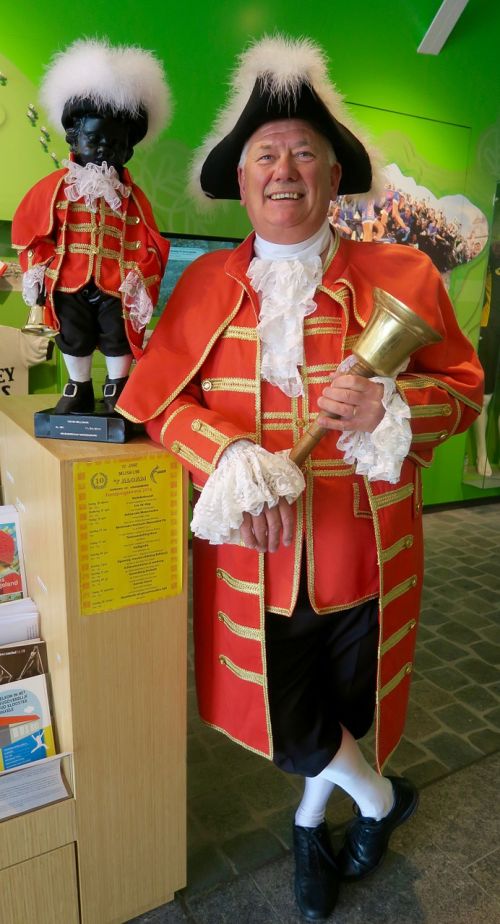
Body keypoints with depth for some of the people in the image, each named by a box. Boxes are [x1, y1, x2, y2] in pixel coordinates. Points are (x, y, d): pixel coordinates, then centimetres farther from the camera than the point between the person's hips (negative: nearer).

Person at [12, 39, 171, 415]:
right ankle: (78, 388, 30)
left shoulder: (132, 196, 0)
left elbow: (147, 245, 2)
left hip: (117, 287, 0)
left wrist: (142, 282, -5)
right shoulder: (55, 186, 0)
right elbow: (29, 230, 4)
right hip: (68, 285, 1)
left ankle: (117, 390, 29)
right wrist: (35, 274, 0)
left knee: (118, 340, 11)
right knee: (73, 340, 13)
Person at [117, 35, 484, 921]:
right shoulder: (207, 282, 1)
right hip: (254, 554, 1)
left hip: (366, 550, 0)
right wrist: (230, 461, -20)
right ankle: (380, 801, 47)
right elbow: (156, 393, -3)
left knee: (348, 703, 19)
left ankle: (311, 824, 54)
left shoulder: (400, 274, -2)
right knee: (281, 715, 11)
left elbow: (463, 387, 2)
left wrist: (388, 405, -20)